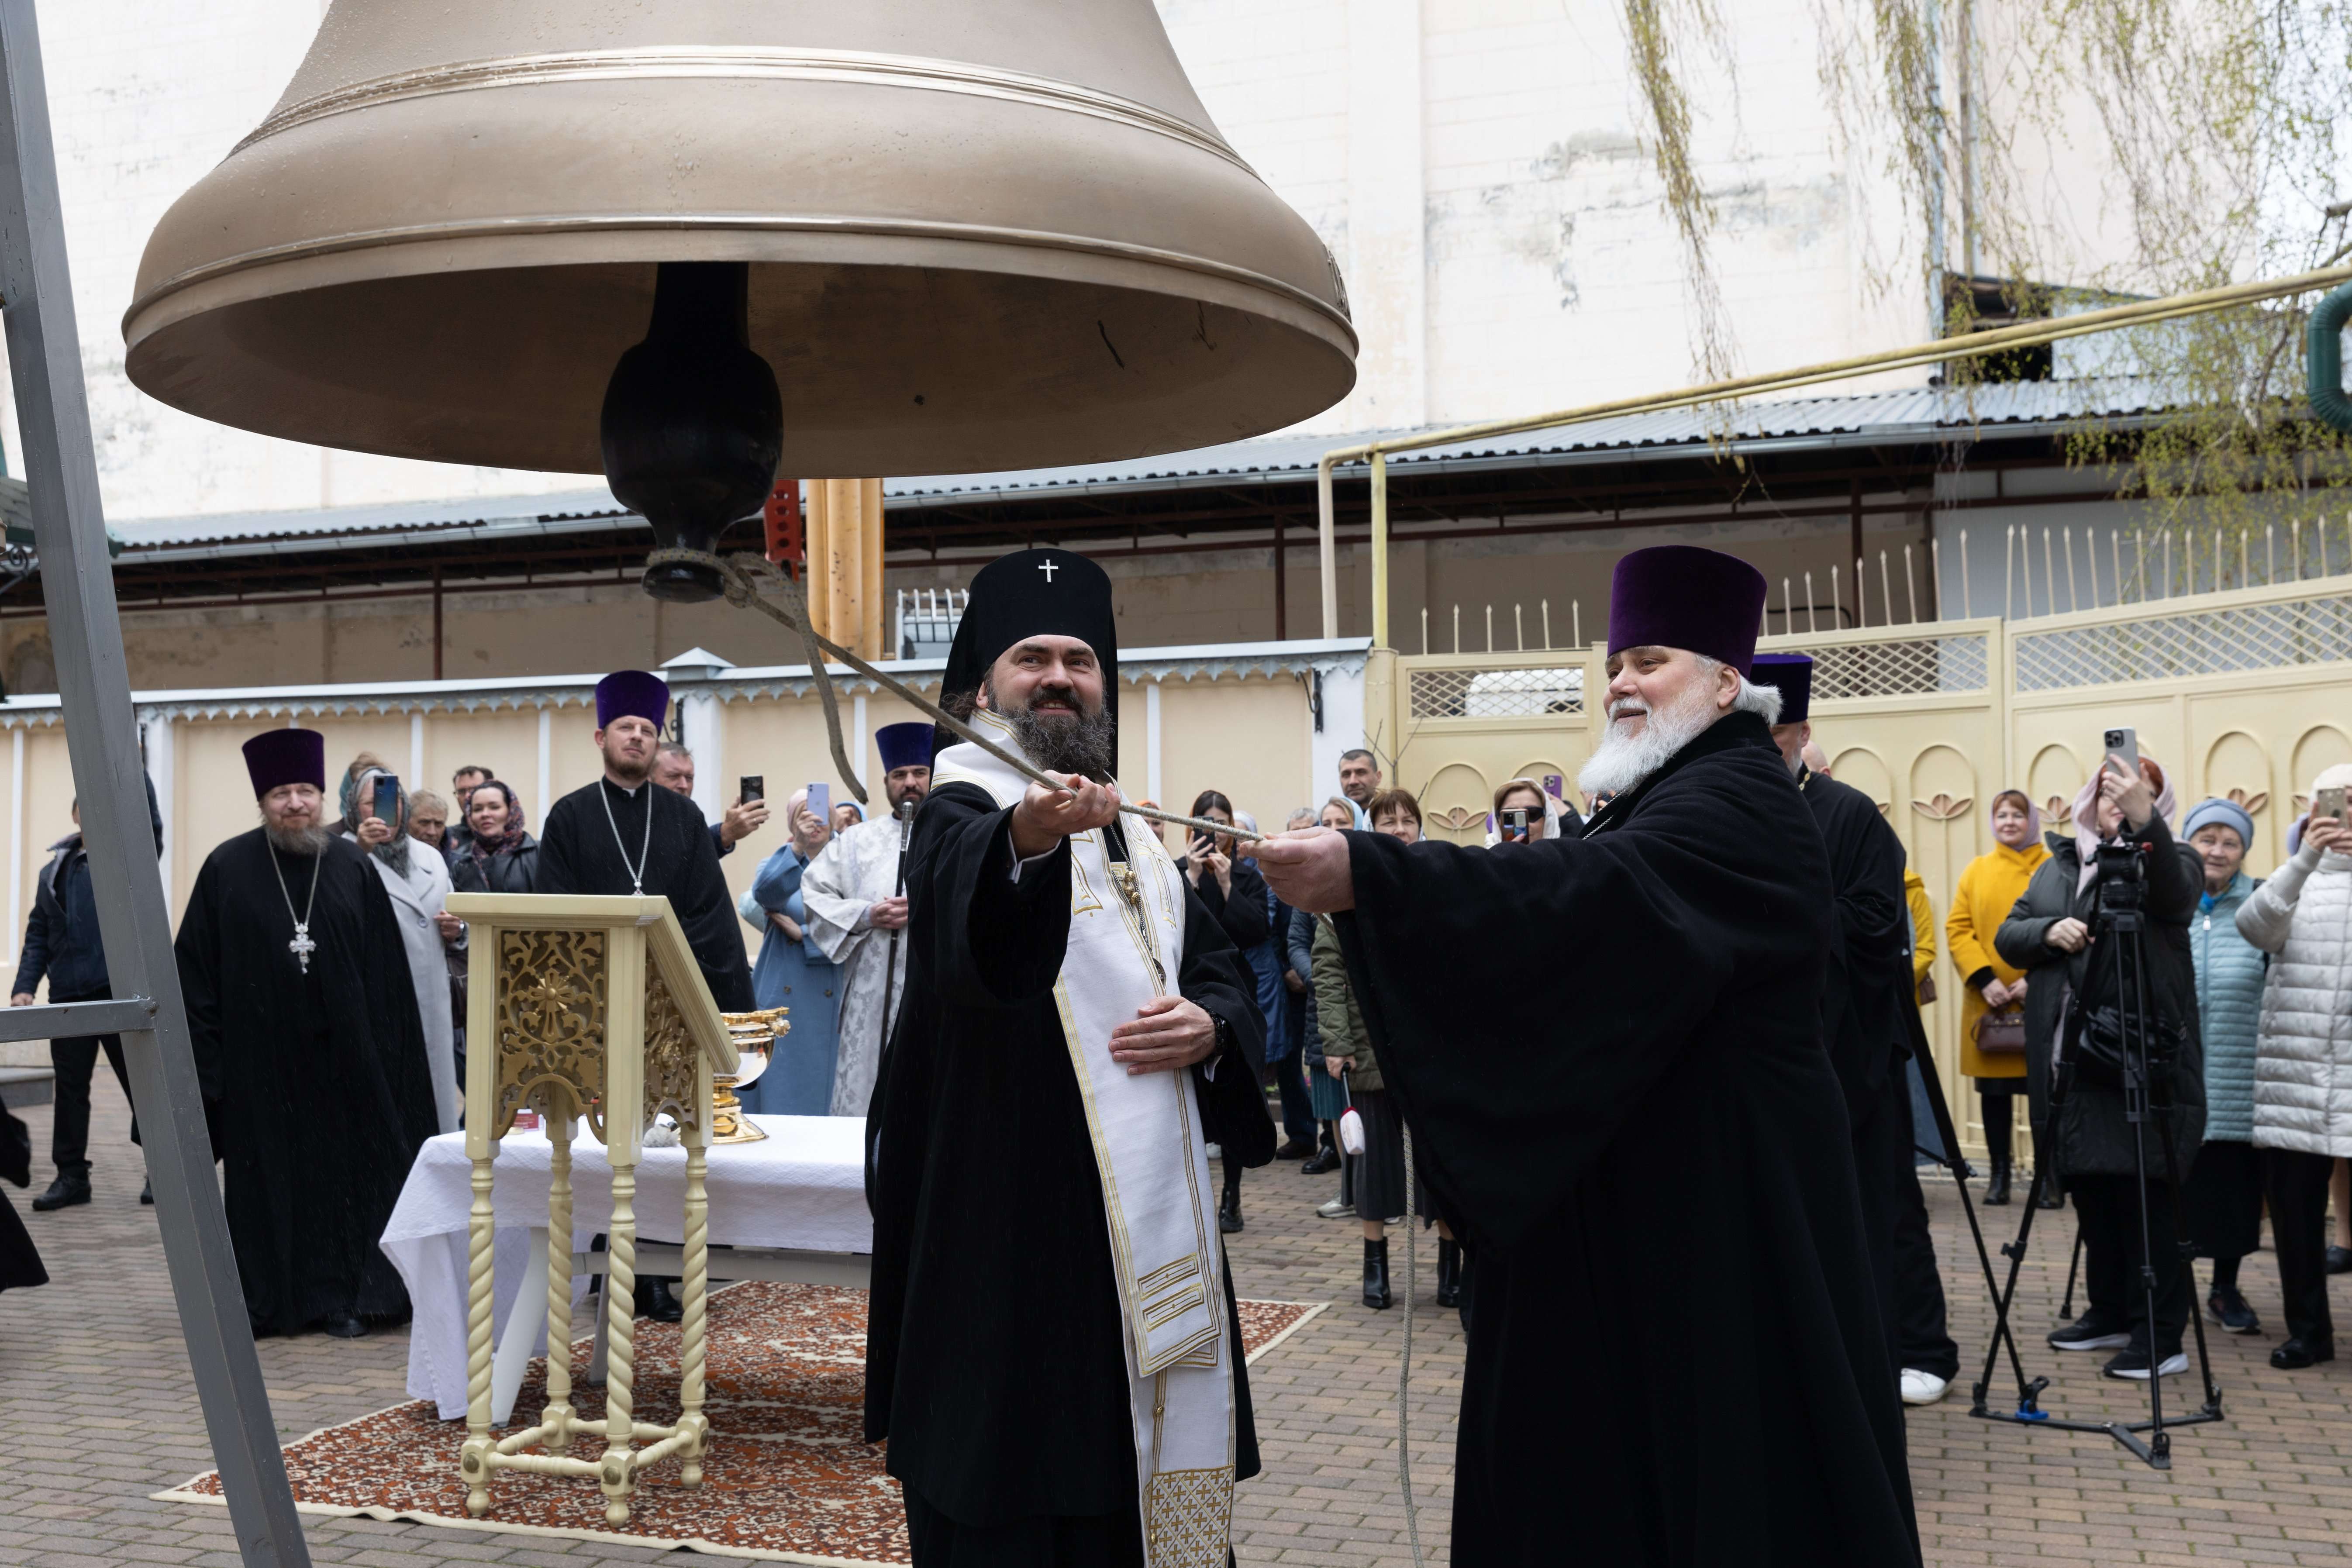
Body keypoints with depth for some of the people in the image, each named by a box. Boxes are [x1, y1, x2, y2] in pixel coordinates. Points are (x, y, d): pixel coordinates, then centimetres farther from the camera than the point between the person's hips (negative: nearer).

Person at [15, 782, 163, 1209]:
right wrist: (25, 986, 2)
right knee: (70, 1087, 7)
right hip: (69, 996, 4)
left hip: (122, 992, -4)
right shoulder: (55, 872, 15)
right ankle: (71, 1175, 16)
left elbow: (150, 822, -17)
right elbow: (38, 936, 13)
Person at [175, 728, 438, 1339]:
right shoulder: (228, 868, -2)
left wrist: (383, 1050, -2)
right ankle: (266, 1298, 17)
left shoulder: (351, 866, 3)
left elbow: (386, 967, 3)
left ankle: (342, 1297, 16)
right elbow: (196, 968, -1)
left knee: (343, 1171, 6)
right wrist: (207, 1052, -6)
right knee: (267, 1173, 6)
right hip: (260, 1053, -1)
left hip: (340, 1053, 1)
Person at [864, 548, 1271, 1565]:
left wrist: (1210, 1026, -5)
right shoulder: (963, 812, -7)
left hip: (1152, 1234, 7)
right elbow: (960, 919, -31)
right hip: (1018, 1229, -7)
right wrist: (1026, 839, -54)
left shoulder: (1132, 838, 17)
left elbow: (1224, 972, 20)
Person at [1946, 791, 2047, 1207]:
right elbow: (1958, 929, 4)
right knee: (1994, 1089, 6)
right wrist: (1984, 979, -9)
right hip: (1988, 1001, 2)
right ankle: (1999, 1174, 13)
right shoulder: (1976, 871, 10)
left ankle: (2049, 1174, 11)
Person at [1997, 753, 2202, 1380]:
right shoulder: (2056, 866, 17)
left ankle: (2160, 1336, -1)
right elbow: (2007, 937, 12)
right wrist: (2047, 931, -10)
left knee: (2145, 1197, -6)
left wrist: (2143, 820, -43)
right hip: (2068, 1060, 6)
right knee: (2090, 1193, 13)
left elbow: (2174, 889, -25)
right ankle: (2110, 1314, 26)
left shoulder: (2167, 861, 0)